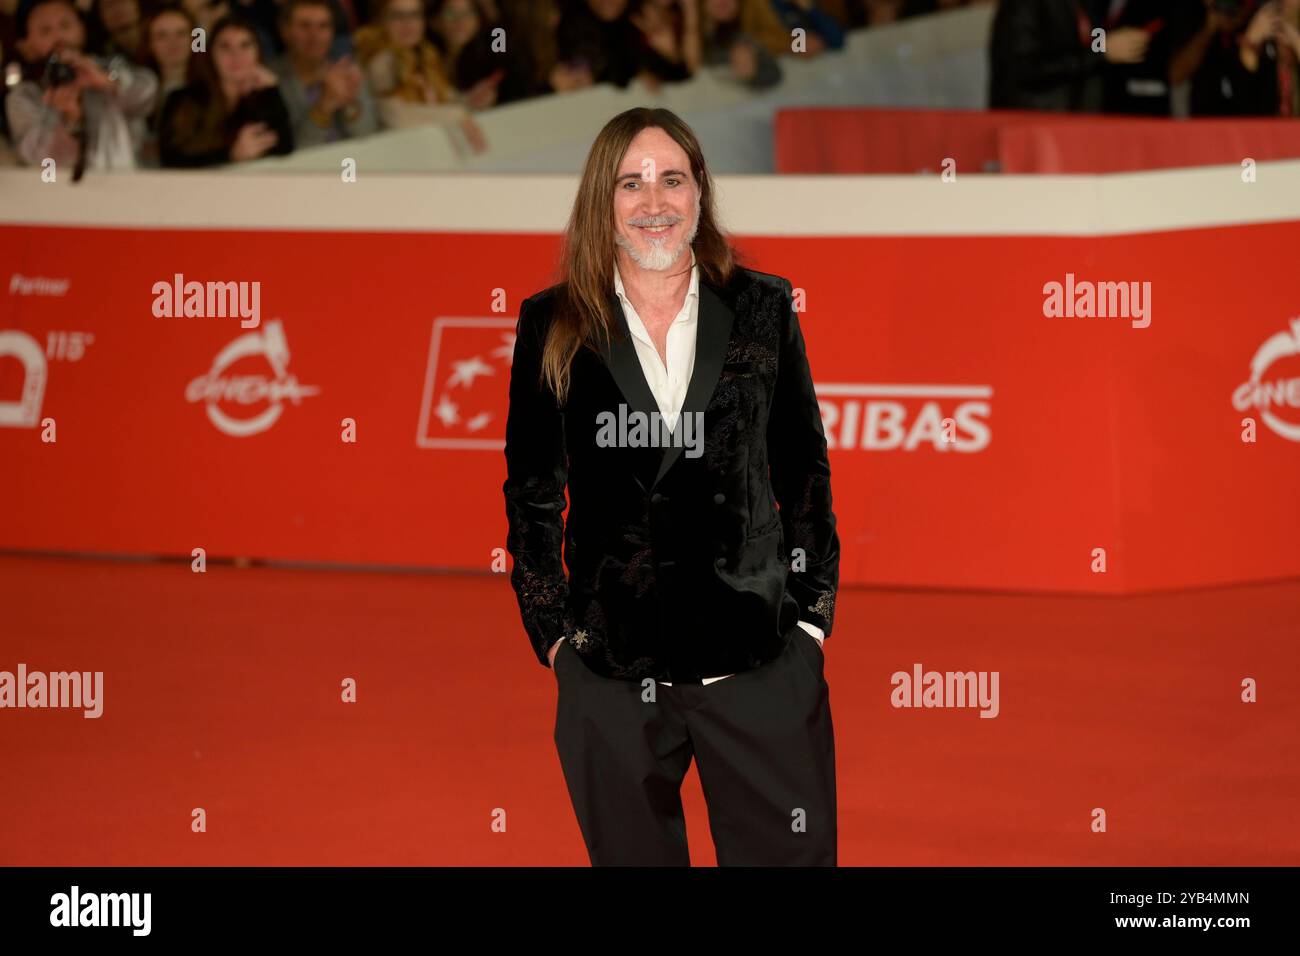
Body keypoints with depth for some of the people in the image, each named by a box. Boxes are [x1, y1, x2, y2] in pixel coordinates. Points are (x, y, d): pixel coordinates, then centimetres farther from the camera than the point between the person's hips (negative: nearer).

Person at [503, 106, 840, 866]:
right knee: (634, 855, 8)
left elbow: (806, 473, 9)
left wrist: (813, 615, 3)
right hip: (612, 674, 0)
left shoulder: (762, 308, 5)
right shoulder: (555, 327, 3)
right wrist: (554, 634, 2)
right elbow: (532, 494, 8)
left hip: (761, 663, 0)